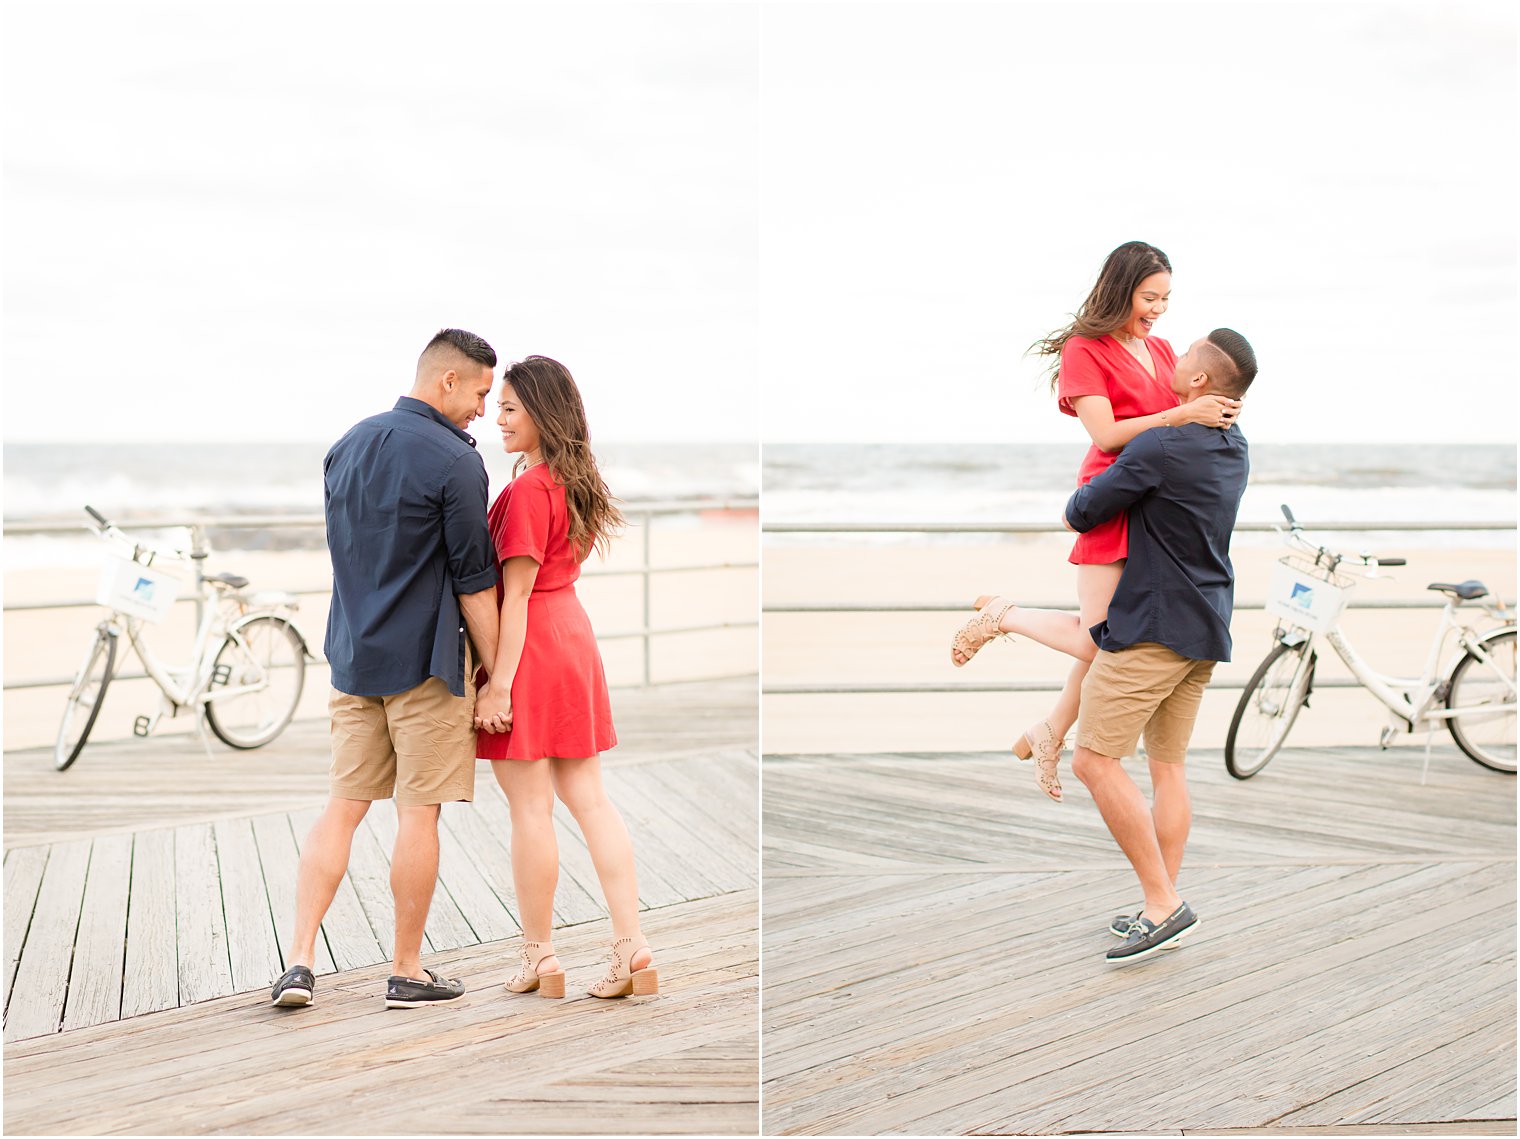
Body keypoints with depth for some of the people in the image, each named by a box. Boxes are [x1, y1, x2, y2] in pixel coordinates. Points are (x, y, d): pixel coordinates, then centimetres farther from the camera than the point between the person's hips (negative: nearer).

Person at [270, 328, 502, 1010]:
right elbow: (474, 585, -11)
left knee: (343, 807, 8)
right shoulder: (453, 462, -13)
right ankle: (407, 974, 10)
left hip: (352, 656, 6)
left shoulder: (347, 445, 10)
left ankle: (299, 960, 1)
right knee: (417, 814, 2)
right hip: (424, 663, -6)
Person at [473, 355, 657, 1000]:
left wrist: (499, 681, -17)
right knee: (589, 798, 9)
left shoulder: (527, 489, -15)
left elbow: (517, 591, -18)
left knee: (531, 807, 0)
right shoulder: (577, 482, 11)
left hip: (529, 648, -9)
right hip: (573, 634, 9)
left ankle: (539, 957, 10)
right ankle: (632, 948, 7)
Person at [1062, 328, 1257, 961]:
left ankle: (1163, 903, -7)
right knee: (1167, 767, 12)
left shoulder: (1160, 449, -18)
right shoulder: (1234, 449, 10)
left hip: (1153, 625, -9)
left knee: (1094, 760, -6)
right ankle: (1163, 907, 15)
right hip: (1205, 627, 9)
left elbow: (1081, 515, -9)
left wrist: (1073, 509, 13)